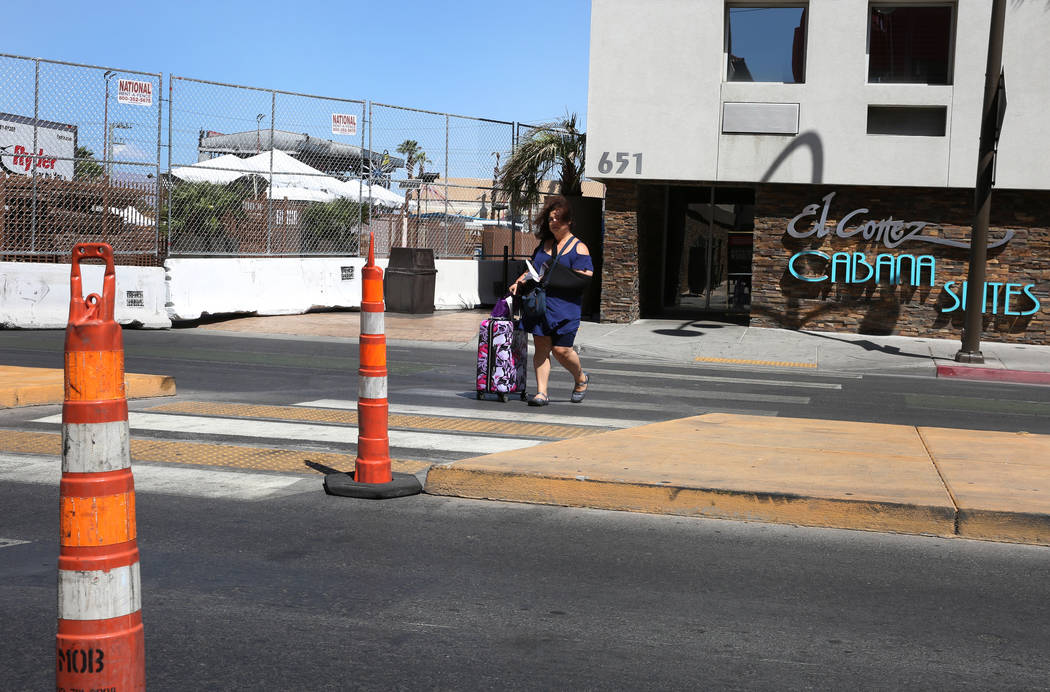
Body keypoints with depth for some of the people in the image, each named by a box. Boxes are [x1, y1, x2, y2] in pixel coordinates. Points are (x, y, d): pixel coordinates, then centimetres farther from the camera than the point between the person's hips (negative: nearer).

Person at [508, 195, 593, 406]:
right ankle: (541, 392, 0)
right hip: (539, 302, 5)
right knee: (541, 346, -2)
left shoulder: (578, 248, 0)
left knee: (561, 350, -6)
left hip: (565, 306, -5)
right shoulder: (544, 244, 18)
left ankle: (581, 379, 22)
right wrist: (519, 282, 11)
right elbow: (533, 269, 28)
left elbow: (585, 278, -9)